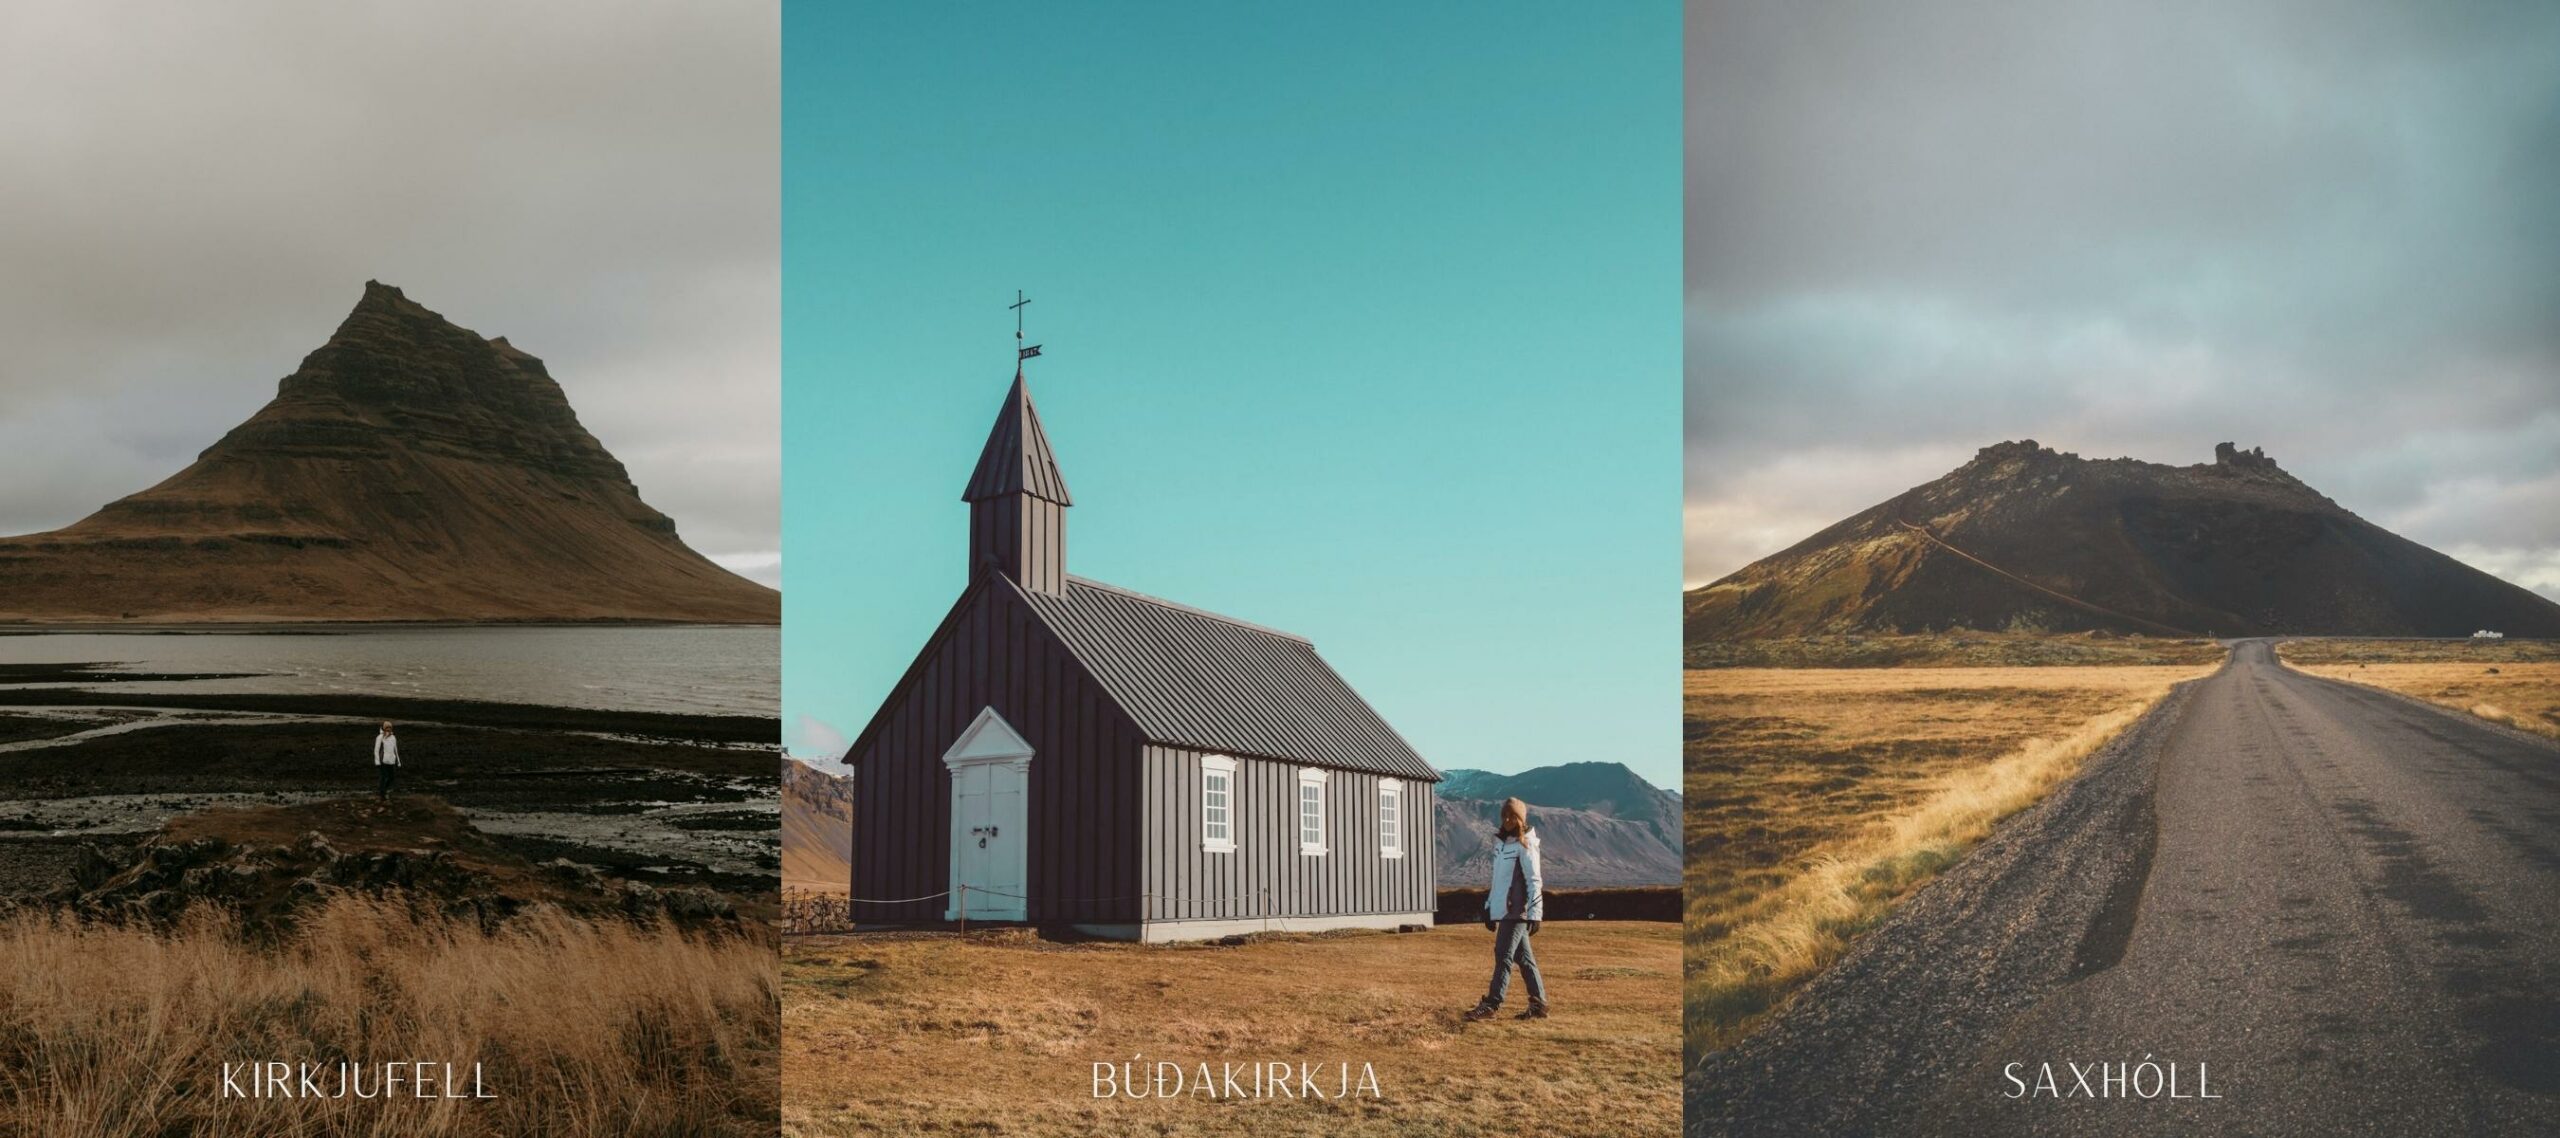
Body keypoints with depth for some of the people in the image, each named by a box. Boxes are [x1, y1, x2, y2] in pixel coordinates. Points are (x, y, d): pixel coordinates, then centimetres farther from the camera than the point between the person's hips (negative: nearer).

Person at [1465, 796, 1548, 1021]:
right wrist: (1489, 907, 19)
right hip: (1502, 910, 8)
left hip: (1517, 910, -8)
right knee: (1524, 958, 10)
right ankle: (1538, 1004, 14)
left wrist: (1534, 914, -18)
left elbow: (1534, 881, -13)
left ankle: (1491, 1005, -13)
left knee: (1504, 956, -11)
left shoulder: (1525, 845, -9)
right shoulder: (1501, 842, 16)